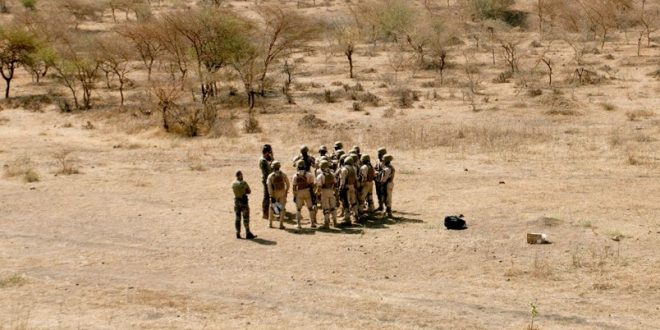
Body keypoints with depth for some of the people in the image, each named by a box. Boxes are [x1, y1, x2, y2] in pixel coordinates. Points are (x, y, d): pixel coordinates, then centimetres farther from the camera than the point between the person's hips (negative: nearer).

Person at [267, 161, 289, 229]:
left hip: (274, 193, 0)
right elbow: (287, 184, 0)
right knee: (282, 208, 7)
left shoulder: (270, 176, -12)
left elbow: (269, 187, -16)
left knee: (272, 208, 18)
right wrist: (286, 191, 16)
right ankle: (281, 224, 3)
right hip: (282, 193, 0)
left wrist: (271, 196, -14)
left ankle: (270, 223, 23)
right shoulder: (283, 175, -8)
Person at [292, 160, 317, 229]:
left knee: (298, 209, 9)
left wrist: (294, 196, 2)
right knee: (310, 208, 9)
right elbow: (311, 184, -3)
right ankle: (313, 223, 10)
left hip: (299, 193, 0)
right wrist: (312, 193, 4)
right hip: (307, 192, 0)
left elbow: (294, 187, -3)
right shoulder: (308, 174, -4)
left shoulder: (295, 175, -4)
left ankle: (299, 224, 5)